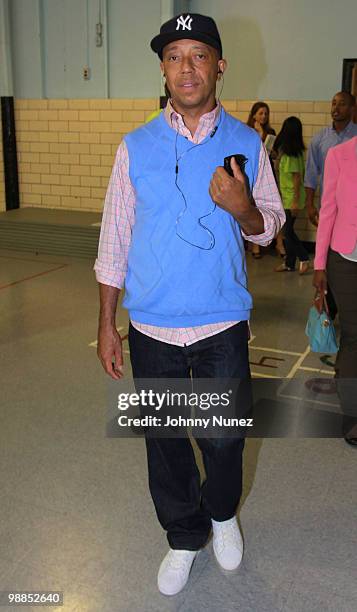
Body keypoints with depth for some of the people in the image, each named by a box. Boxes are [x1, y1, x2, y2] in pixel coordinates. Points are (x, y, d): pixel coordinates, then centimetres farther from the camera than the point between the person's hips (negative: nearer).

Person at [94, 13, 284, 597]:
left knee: (224, 438, 10)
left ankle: (222, 513, 43)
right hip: (152, 328, 1)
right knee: (164, 441, 13)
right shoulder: (137, 147, -1)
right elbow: (115, 240, 2)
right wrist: (106, 325, 1)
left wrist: (243, 207, -19)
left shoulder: (247, 144, 0)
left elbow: (268, 228, 5)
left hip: (222, 326, 0)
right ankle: (184, 539, 37)